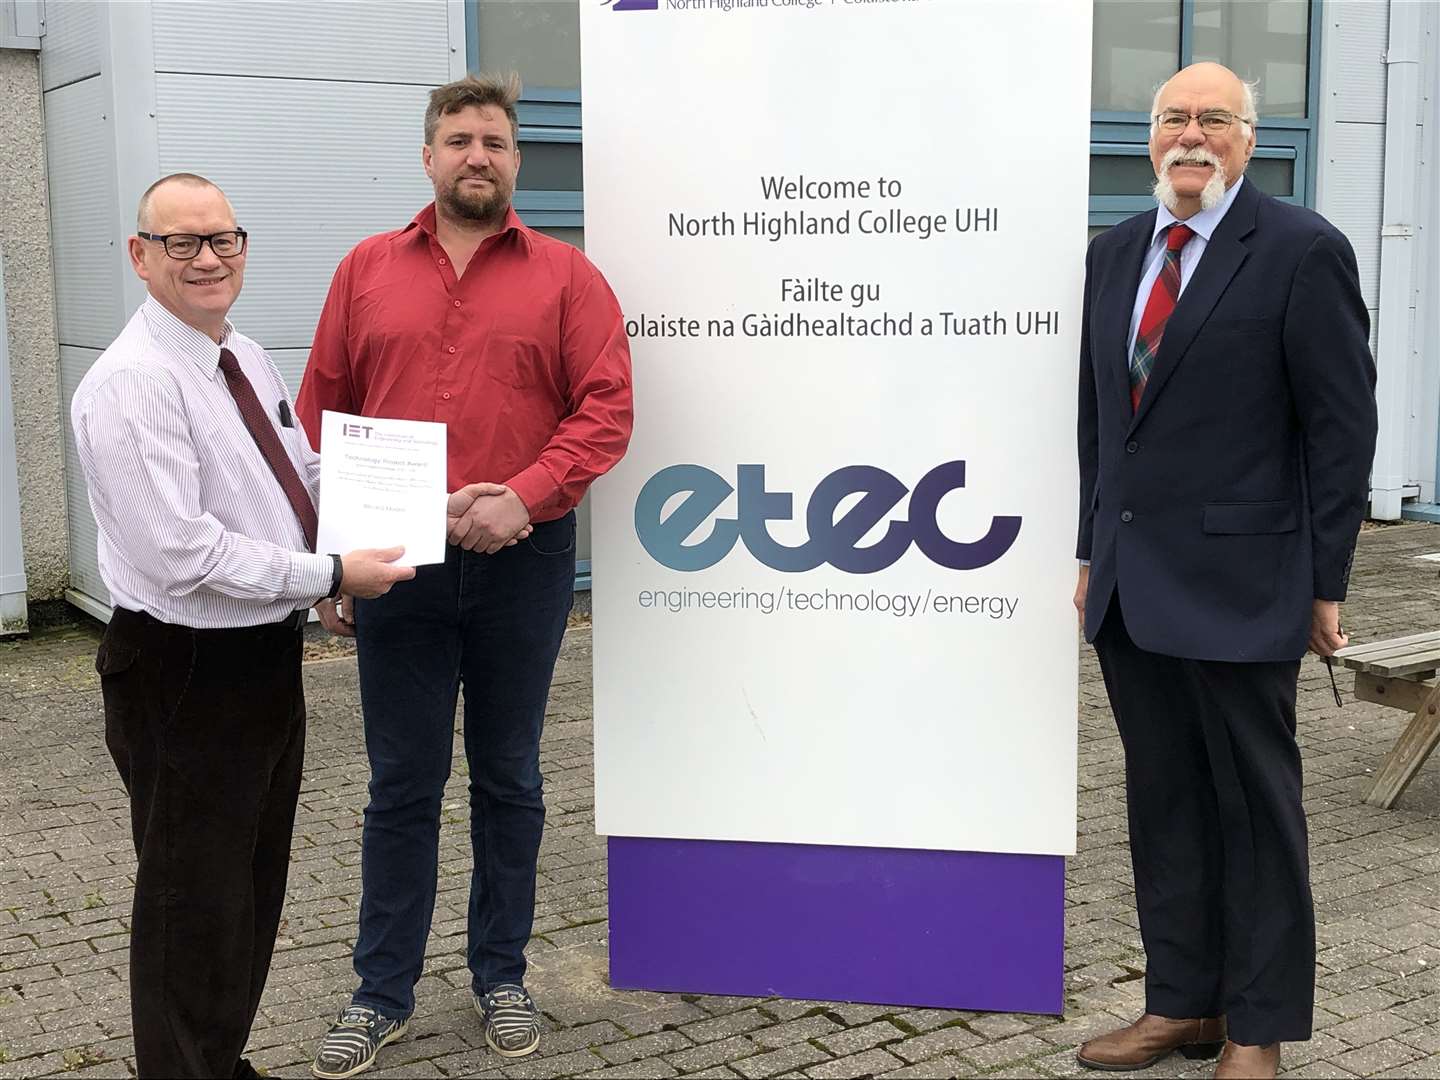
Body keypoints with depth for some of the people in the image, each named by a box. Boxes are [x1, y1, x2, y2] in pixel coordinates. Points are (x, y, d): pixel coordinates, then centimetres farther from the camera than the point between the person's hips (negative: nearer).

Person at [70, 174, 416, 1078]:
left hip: (268, 659, 9)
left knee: (256, 886, 22)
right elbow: (181, 553, -27)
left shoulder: (247, 360, 8)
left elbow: (304, 476, 21)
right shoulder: (133, 385, -20)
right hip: (187, 674, -9)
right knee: (194, 903, 5)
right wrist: (329, 576, -22)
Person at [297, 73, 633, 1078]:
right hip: (394, 566, 1)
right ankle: (383, 994, 21)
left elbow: (606, 408, -7)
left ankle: (502, 977, 27)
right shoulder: (367, 270, 7)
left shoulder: (566, 275, 1)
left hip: (523, 562, -1)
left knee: (508, 778, 12)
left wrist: (525, 495, -19)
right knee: (401, 784, 9)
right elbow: (322, 411, 7)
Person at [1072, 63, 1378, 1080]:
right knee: (1163, 802, 13)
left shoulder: (1302, 250, -7)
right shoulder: (1115, 252, 12)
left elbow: (1343, 427, -8)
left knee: (1255, 806, 6)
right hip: (1130, 585, 6)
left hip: (1236, 582, -6)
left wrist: (1324, 584, -9)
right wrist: (1093, 550, 13)